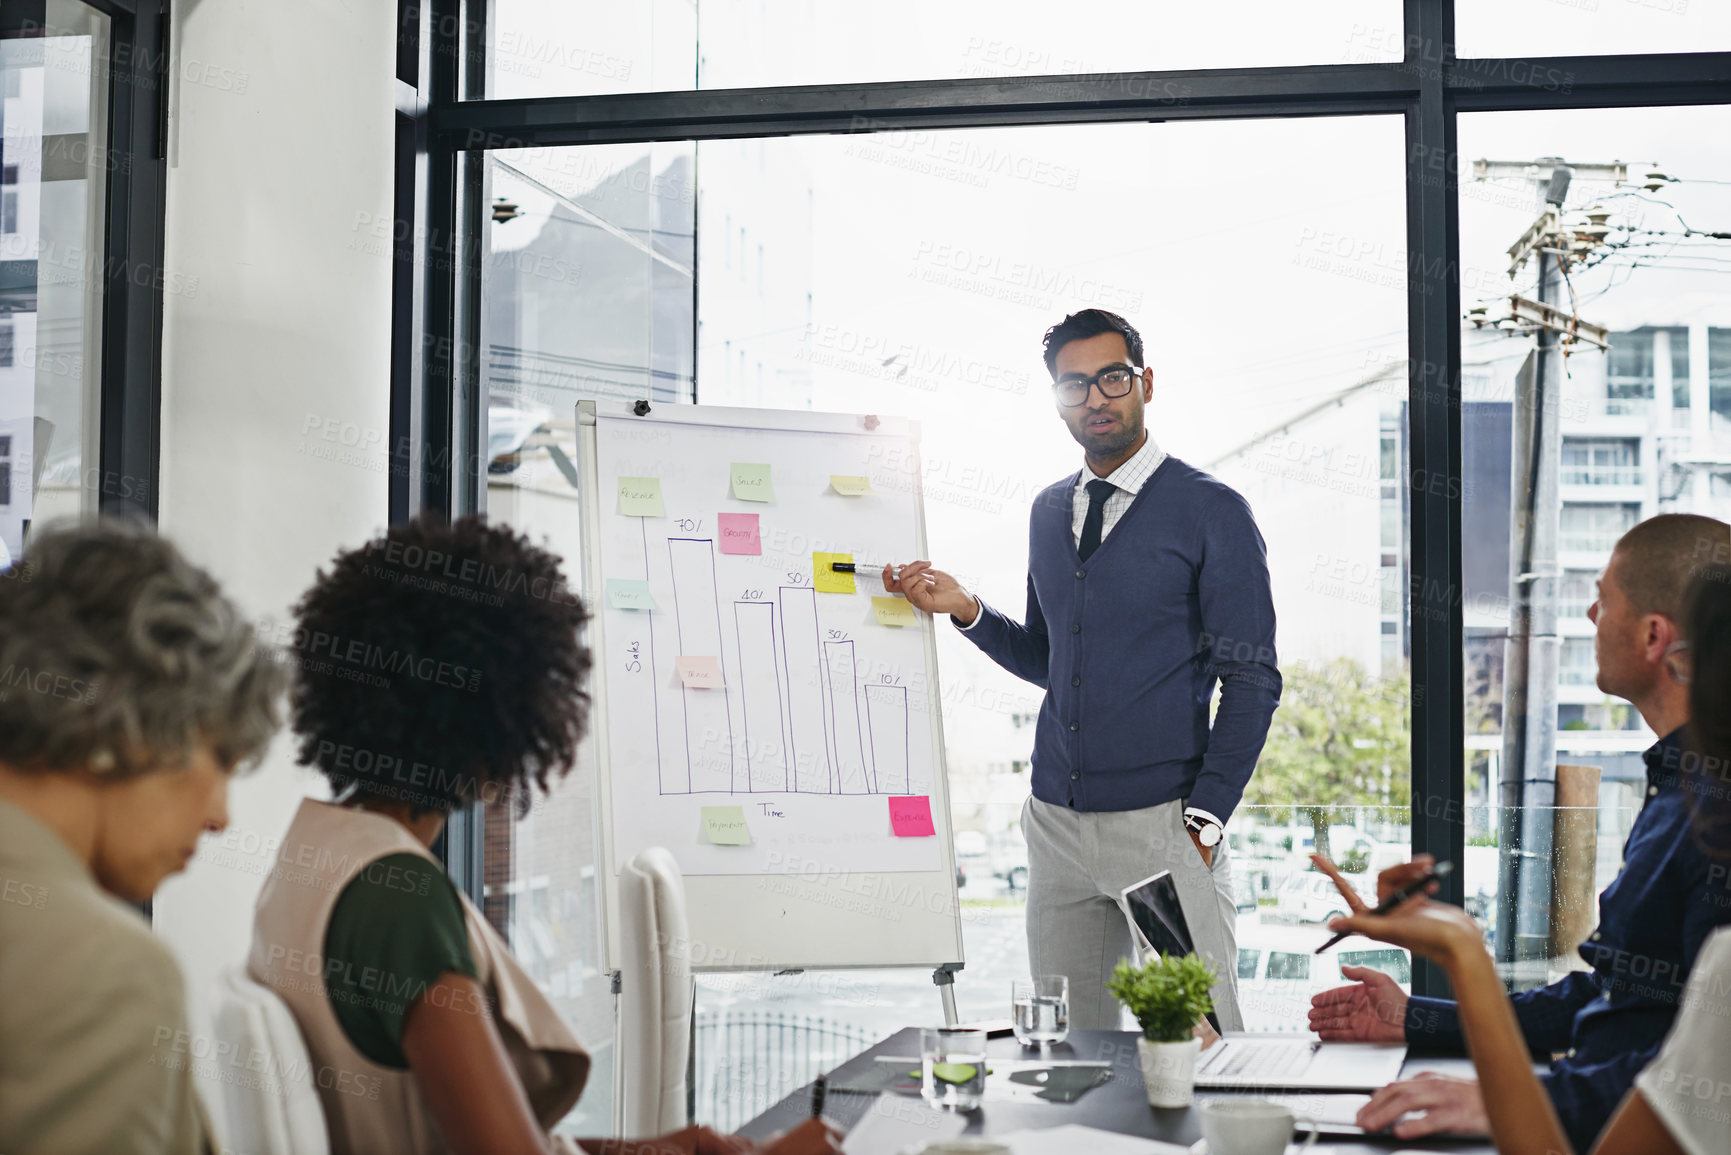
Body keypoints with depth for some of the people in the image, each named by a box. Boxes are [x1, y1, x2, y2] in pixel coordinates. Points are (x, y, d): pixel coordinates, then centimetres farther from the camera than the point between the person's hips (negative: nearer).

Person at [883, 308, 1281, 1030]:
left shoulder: (1212, 511, -4)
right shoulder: (1050, 511, 14)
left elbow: (1252, 680, -6)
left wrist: (1204, 820, -12)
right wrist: (965, 609, 4)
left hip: (1163, 822, -5)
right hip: (1058, 822, 5)